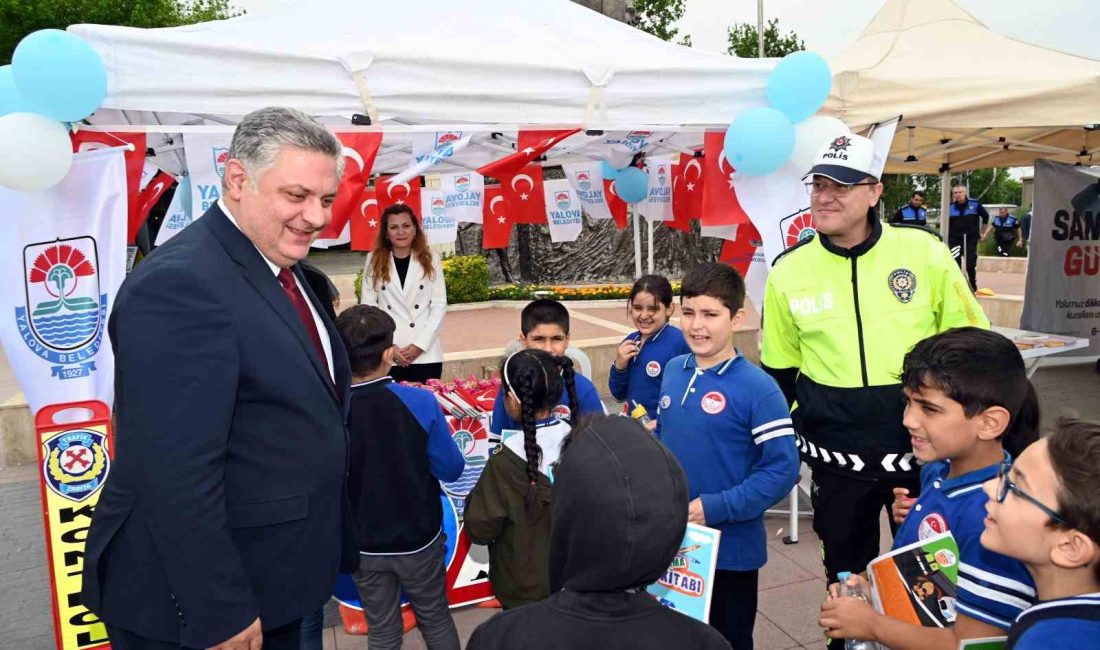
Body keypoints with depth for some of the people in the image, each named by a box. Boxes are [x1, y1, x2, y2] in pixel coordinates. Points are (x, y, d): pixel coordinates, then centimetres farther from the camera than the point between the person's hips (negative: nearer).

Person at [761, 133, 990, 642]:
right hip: (838, 461, 1)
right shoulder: (788, 271, -4)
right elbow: (778, 371, 6)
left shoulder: (924, 252, -8)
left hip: (924, 449, 0)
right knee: (845, 575, 18)